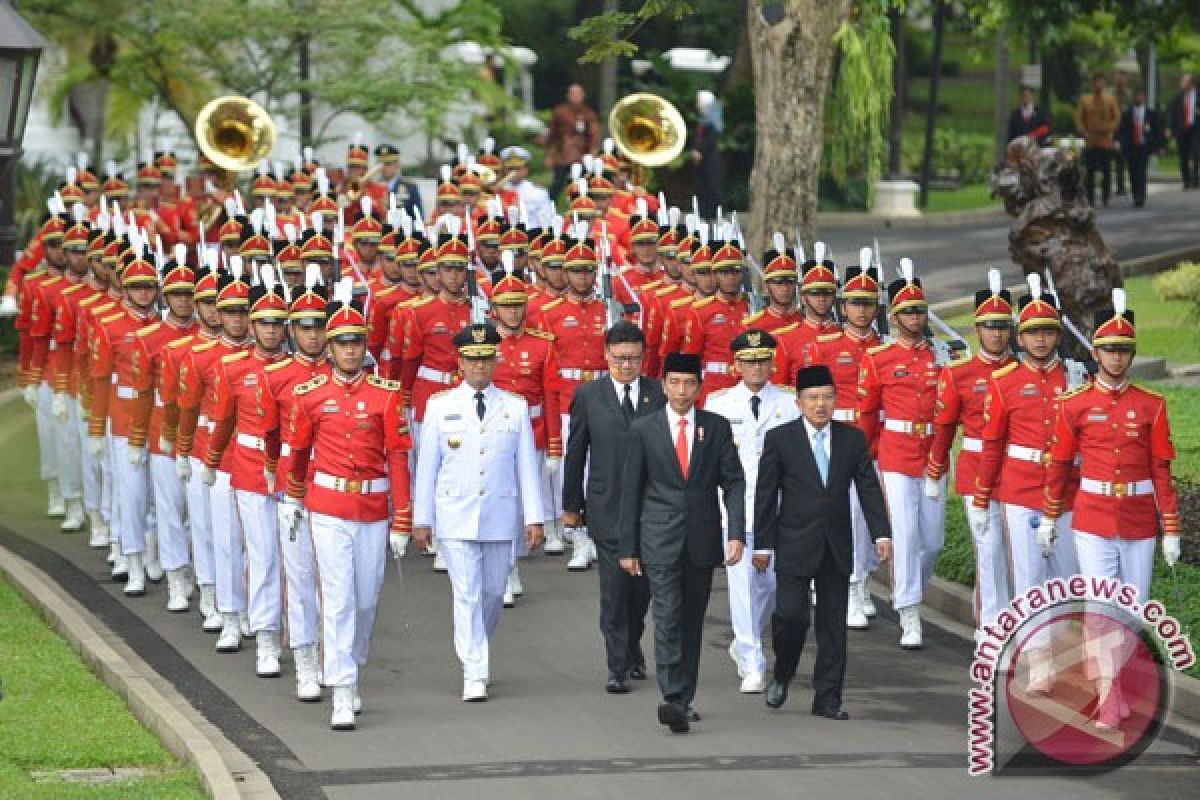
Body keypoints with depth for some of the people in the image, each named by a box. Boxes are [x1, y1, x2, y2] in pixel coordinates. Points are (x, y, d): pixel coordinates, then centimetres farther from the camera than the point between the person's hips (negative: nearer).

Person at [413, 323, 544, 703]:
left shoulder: (515, 407, 3)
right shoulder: (440, 406, 1)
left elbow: (527, 466, 3)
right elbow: (427, 465, 3)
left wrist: (534, 518, -2)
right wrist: (421, 519, 1)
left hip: (500, 518, 2)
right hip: (455, 519, -2)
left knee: (493, 593, 11)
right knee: (467, 595, -6)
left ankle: (477, 654, 34)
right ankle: (475, 675, -6)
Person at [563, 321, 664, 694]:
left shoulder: (659, 394, 2)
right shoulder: (588, 395, 1)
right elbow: (575, 454, 6)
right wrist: (572, 505, 6)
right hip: (607, 506, -2)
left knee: (643, 584, 11)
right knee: (614, 588, -5)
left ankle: (632, 646, 34)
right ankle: (618, 667, 1)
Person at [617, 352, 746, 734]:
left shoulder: (717, 427, 5)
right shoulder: (643, 429, 2)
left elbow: (733, 482, 4)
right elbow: (631, 490, 5)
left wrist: (736, 533, -9)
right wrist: (627, 547, 3)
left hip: (702, 540, 2)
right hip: (661, 541, -2)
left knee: (692, 621, 9)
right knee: (668, 618, -14)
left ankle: (685, 699, 18)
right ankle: (673, 699, -22)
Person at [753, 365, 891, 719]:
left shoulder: (853, 438, 6)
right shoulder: (780, 439, -2)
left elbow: (868, 488, 7)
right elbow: (765, 495, -1)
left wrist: (881, 534, -4)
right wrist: (762, 544, -3)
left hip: (837, 547, 3)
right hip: (795, 544, -3)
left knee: (833, 622, 3)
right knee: (791, 614, -11)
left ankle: (827, 698, 9)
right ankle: (781, 676, 17)